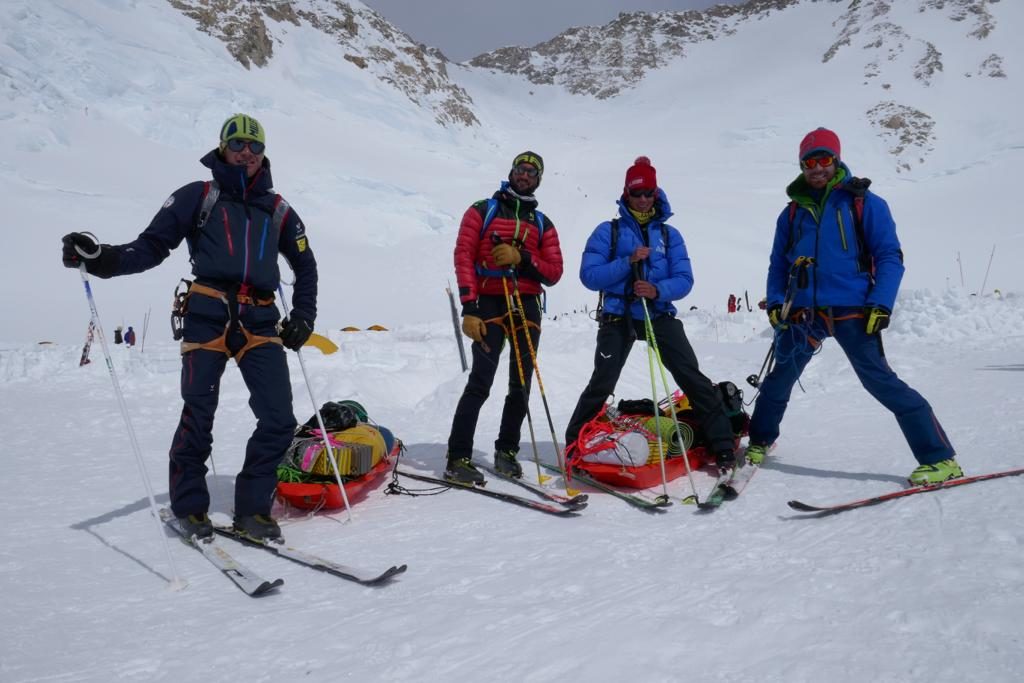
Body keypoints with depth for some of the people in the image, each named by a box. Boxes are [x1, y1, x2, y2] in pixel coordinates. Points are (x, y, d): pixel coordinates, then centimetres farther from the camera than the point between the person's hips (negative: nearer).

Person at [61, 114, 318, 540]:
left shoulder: (277, 209, 19)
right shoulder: (198, 196, 11)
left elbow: (305, 265, 28)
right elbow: (152, 246, 3)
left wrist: (303, 317, 17)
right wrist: (102, 259, -15)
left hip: (260, 324, 3)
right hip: (208, 317, -2)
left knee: (279, 420, -7)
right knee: (198, 417, -2)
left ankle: (252, 508, 8)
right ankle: (189, 506, 18)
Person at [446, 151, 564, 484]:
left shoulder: (543, 224, 17)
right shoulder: (482, 211, 7)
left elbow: (554, 273, 8)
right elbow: (463, 257, -3)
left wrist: (521, 258, -11)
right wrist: (469, 308, -14)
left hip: (527, 307, 4)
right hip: (489, 304, -4)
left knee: (521, 385, 6)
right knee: (481, 382, -13)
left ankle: (506, 451, 19)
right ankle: (458, 458, -9)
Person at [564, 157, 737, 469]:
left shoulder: (669, 234, 10)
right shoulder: (608, 231, 4)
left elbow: (684, 280, 1)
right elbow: (589, 275, -5)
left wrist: (658, 290, -19)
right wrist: (628, 261, -16)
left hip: (660, 315, 2)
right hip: (618, 317, -2)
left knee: (694, 379, -5)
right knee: (601, 384, -5)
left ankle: (723, 445, 2)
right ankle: (574, 446, 10)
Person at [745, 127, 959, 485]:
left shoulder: (864, 203, 2)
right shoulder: (793, 212, 14)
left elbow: (889, 256, -1)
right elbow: (778, 264, 18)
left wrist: (881, 304, -13)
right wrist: (774, 302, 4)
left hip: (851, 310, -4)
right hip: (804, 312, 4)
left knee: (881, 381, -10)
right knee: (780, 378, 9)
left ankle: (940, 458, -2)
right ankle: (760, 441, 32)